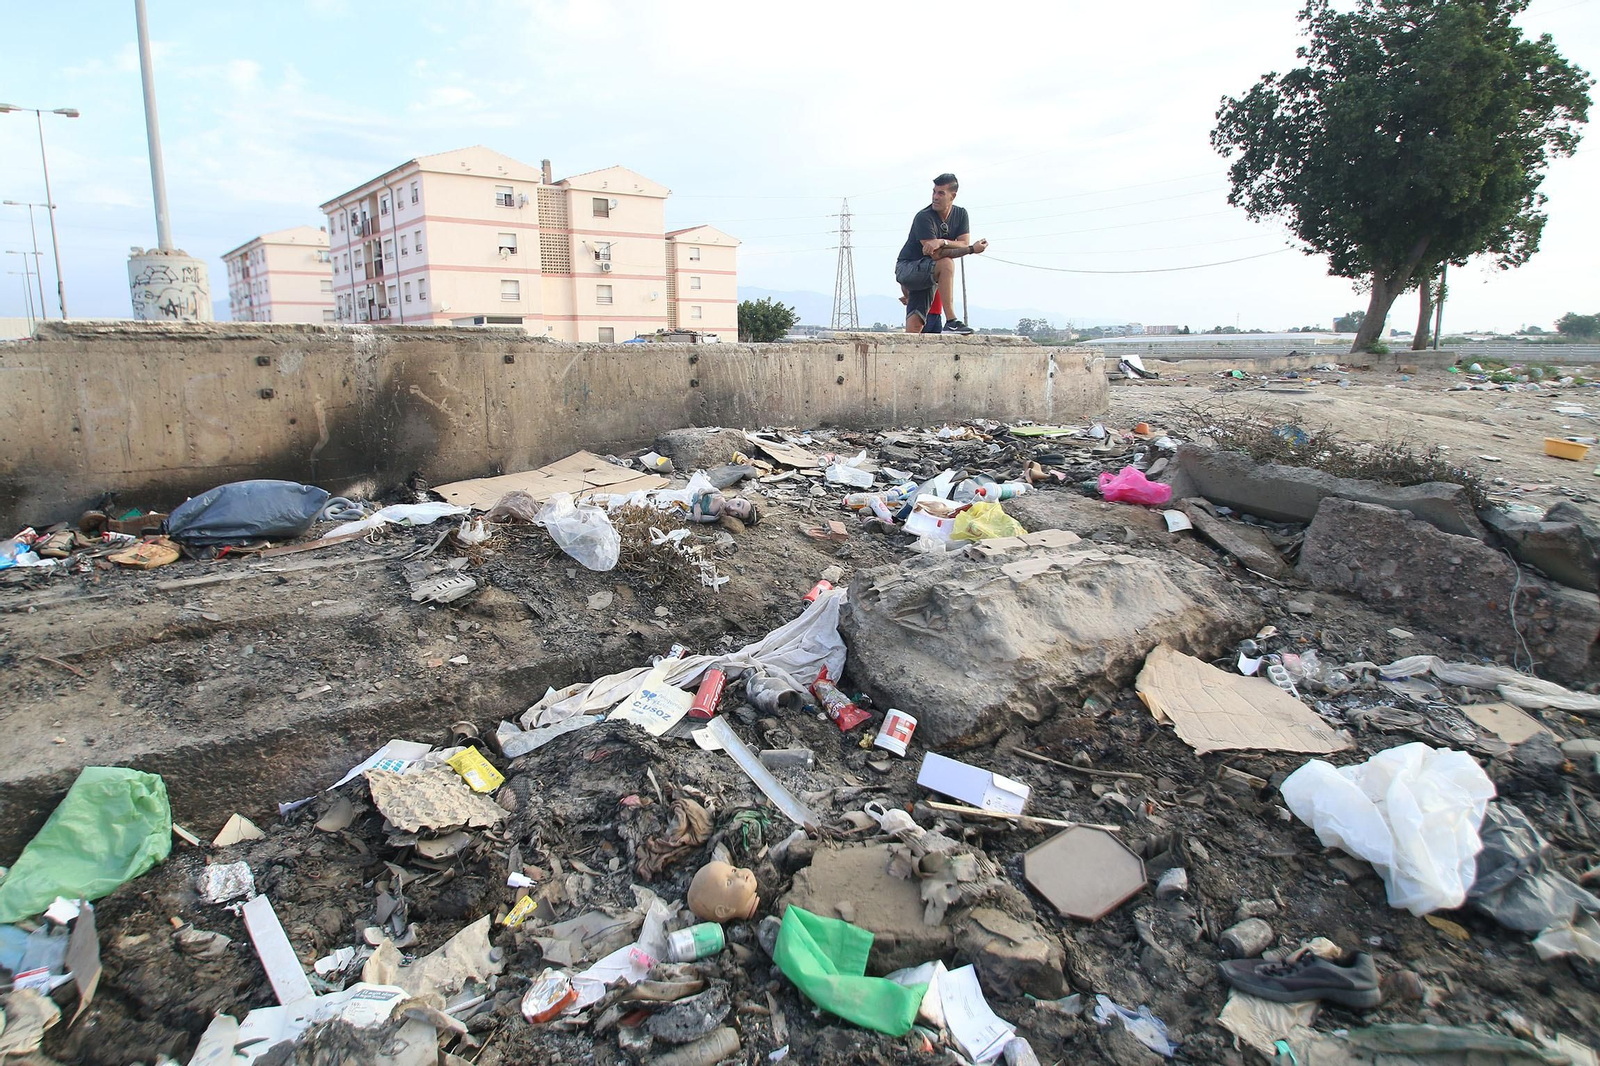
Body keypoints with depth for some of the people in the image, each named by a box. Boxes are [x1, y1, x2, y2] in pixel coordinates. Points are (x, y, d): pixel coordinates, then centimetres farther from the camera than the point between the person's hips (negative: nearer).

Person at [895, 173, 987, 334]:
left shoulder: (961, 214, 3)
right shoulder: (924, 217, -19)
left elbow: (964, 245, -10)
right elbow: (936, 254, -27)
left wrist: (942, 242, -29)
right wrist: (971, 249, -33)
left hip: (927, 276, 6)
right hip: (906, 268, -6)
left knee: (915, 326, -7)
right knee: (947, 263, -33)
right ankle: (951, 323, -38)